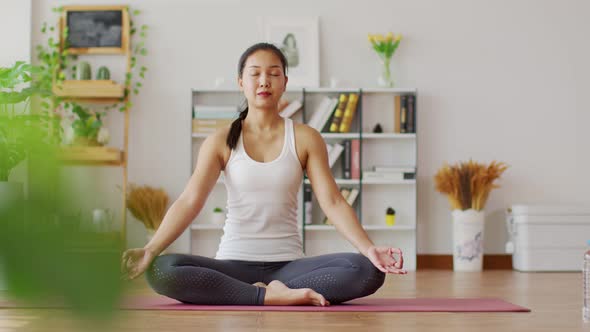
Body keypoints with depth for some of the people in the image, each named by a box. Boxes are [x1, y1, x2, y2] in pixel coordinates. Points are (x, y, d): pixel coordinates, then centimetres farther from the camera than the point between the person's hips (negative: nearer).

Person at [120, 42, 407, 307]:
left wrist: (369, 249, -22)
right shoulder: (220, 142, 2)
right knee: (161, 271, -32)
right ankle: (270, 297, -27)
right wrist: (149, 251, -25)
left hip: (288, 265, 1)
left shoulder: (305, 139, 3)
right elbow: (189, 202, -9)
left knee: (368, 271, -27)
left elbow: (333, 202, -5)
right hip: (233, 264, 0)